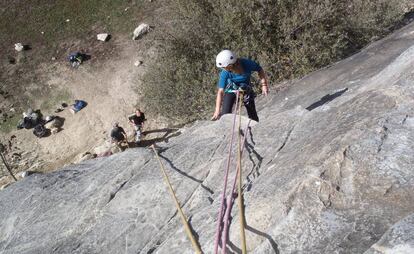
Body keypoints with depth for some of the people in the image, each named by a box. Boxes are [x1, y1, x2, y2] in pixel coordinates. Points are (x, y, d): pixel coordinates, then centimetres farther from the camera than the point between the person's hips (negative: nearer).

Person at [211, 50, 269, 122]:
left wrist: (264, 85, -24)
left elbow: (260, 70, -13)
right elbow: (220, 92, -30)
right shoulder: (225, 73, -31)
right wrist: (217, 110, -35)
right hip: (231, 90, -1)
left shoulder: (246, 63, -31)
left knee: (253, 116, 1)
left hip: (246, 89, 1)